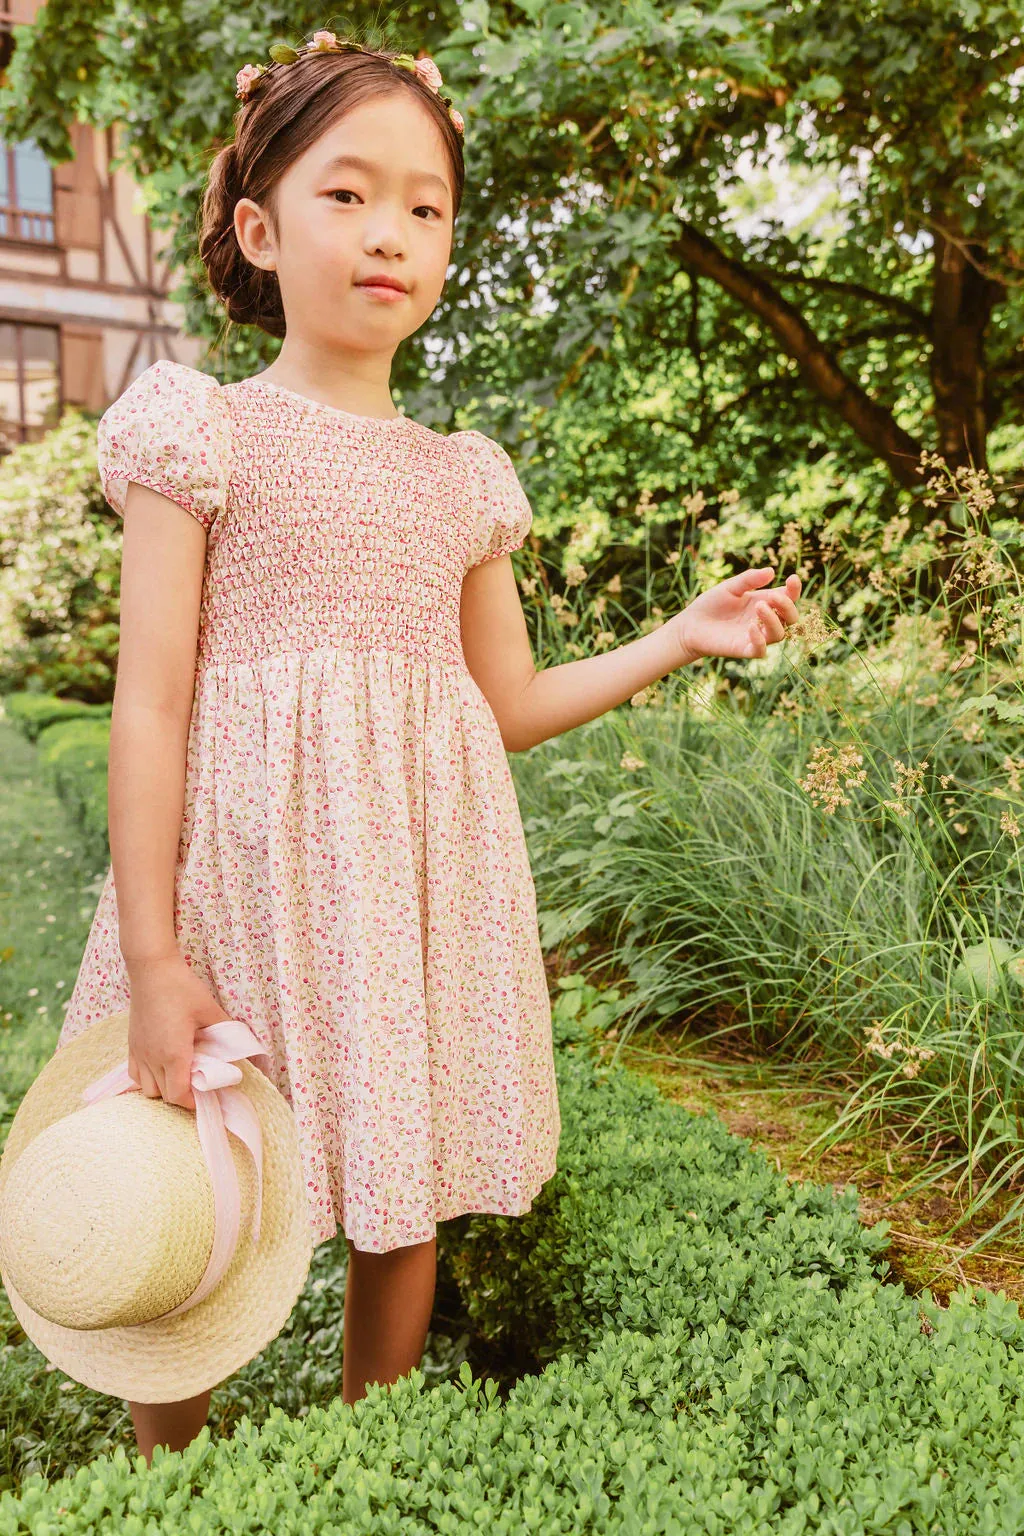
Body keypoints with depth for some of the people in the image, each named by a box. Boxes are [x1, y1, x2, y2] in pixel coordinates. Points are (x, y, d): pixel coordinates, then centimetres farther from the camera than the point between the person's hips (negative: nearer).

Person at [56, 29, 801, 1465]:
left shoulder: (463, 474, 13)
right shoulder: (207, 432, -1)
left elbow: (508, 707, 16)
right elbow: (151, 703, -7)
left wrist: (688, 634, 11)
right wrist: (152, 956, -12)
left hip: (419, 877, 5)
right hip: (256, 861, -4)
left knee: (404, 1204, 12)